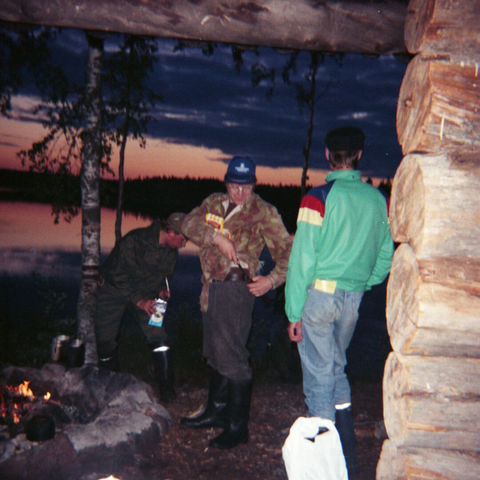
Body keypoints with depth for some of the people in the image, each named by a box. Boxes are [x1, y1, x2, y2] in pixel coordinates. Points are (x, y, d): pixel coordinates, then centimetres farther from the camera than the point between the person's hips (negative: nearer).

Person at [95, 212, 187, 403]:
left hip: (145, 293, 4)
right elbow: (119, 275, -26)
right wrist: (139, 301, -30)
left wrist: (162, 289, -12)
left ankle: (167, 389, -7)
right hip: (113, 289, -4)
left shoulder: (171, 251, -8)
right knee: (105, 340, -3)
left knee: (158, 336, -14)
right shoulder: (134, 241, -29)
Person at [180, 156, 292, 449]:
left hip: (236, 287, -7)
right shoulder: (214, 203, 12)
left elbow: (286, 249, -7)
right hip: (212, 287, 7)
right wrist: (216, 236, -17)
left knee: (232, 356, -5)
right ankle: (216, 411, 37)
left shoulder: (263, 212, -5)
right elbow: (190, 223, -1)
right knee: (216, 353, 19)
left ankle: (238, 427, 8)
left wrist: (272, 280, -20)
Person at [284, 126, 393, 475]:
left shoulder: (319, 198, -12)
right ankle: (349, 455, 28)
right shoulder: (378, 200, 3)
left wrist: (294, 312, -8)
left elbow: (302, 260, -14)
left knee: (319, 376, 6)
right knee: (337, 370, 22)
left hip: (319, 294, -5)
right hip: (353, 299, 5)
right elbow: (385, 258, 9)